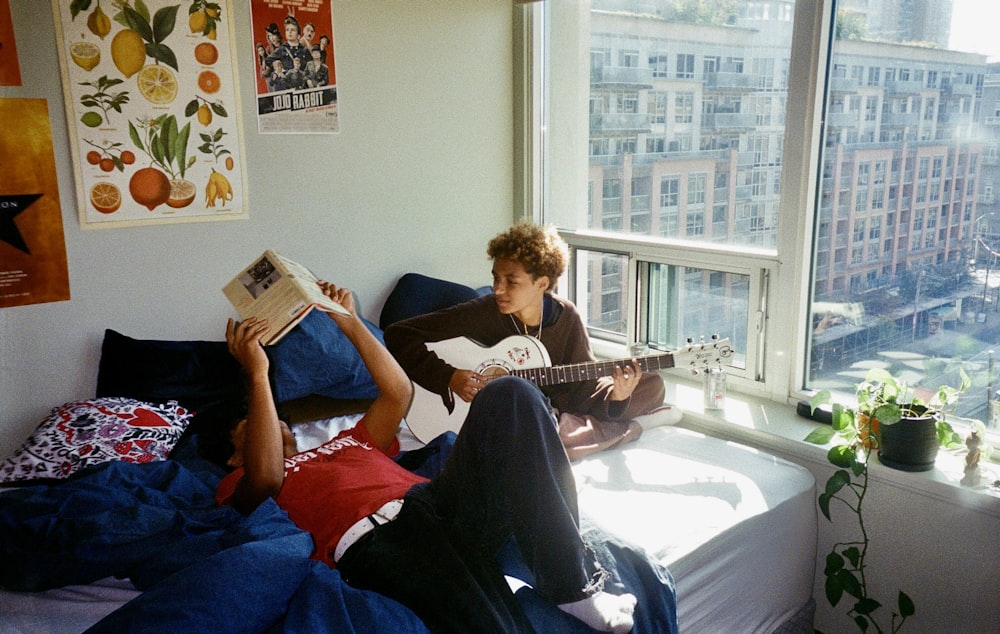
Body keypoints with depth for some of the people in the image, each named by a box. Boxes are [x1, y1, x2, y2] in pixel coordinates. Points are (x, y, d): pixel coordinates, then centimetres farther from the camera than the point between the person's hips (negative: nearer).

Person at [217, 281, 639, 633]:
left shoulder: (346, 443, 42)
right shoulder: (238, 485, 25)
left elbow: (399, 392, 36)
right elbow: (266, 476, 0)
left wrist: (349, 322, 37)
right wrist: (257, 375, 1)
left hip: (438, 502, 7)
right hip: (374, 536, -7)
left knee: (508, 395, -19)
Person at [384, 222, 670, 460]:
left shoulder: (566, 317, -8)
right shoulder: (483, 313, -18)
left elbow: (586, 385, -6)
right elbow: (399, 334, -19)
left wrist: (615, 396, -27)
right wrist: (448, 378, -27)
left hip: (555, 409, 3)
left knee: (653, 387, -6)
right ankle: (624, 429, -14)